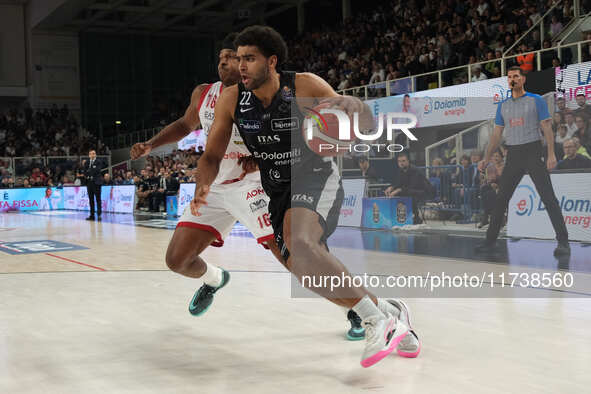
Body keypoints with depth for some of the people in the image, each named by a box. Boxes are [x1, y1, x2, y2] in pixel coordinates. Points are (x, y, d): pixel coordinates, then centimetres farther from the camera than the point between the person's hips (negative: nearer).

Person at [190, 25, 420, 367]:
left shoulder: (305, 86, -16)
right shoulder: (231, 100, -5)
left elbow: (366, 126, -12)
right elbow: (212, 157, 3)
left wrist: (352, 104, -35)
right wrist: (202, 187, -19)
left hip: (317, 177, -6)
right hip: (279, 191, 6)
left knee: (297, 241, -35)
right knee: (306, 271, 5)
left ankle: (376, 317, -27)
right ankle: (389, 314, 25)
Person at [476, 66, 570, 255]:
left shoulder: (536, 101, 1)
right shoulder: (503, 105, 14)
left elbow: (547, 128, -4)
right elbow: (496, 134, 15)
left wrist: (551, 154, -16)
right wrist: (486, 159, 7)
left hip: (533, 152, -4)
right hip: (513, 156, 4)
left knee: (548, 197, -10)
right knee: (501, 199, 2)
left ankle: (563, 242, -8)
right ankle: (490, 241, 9)